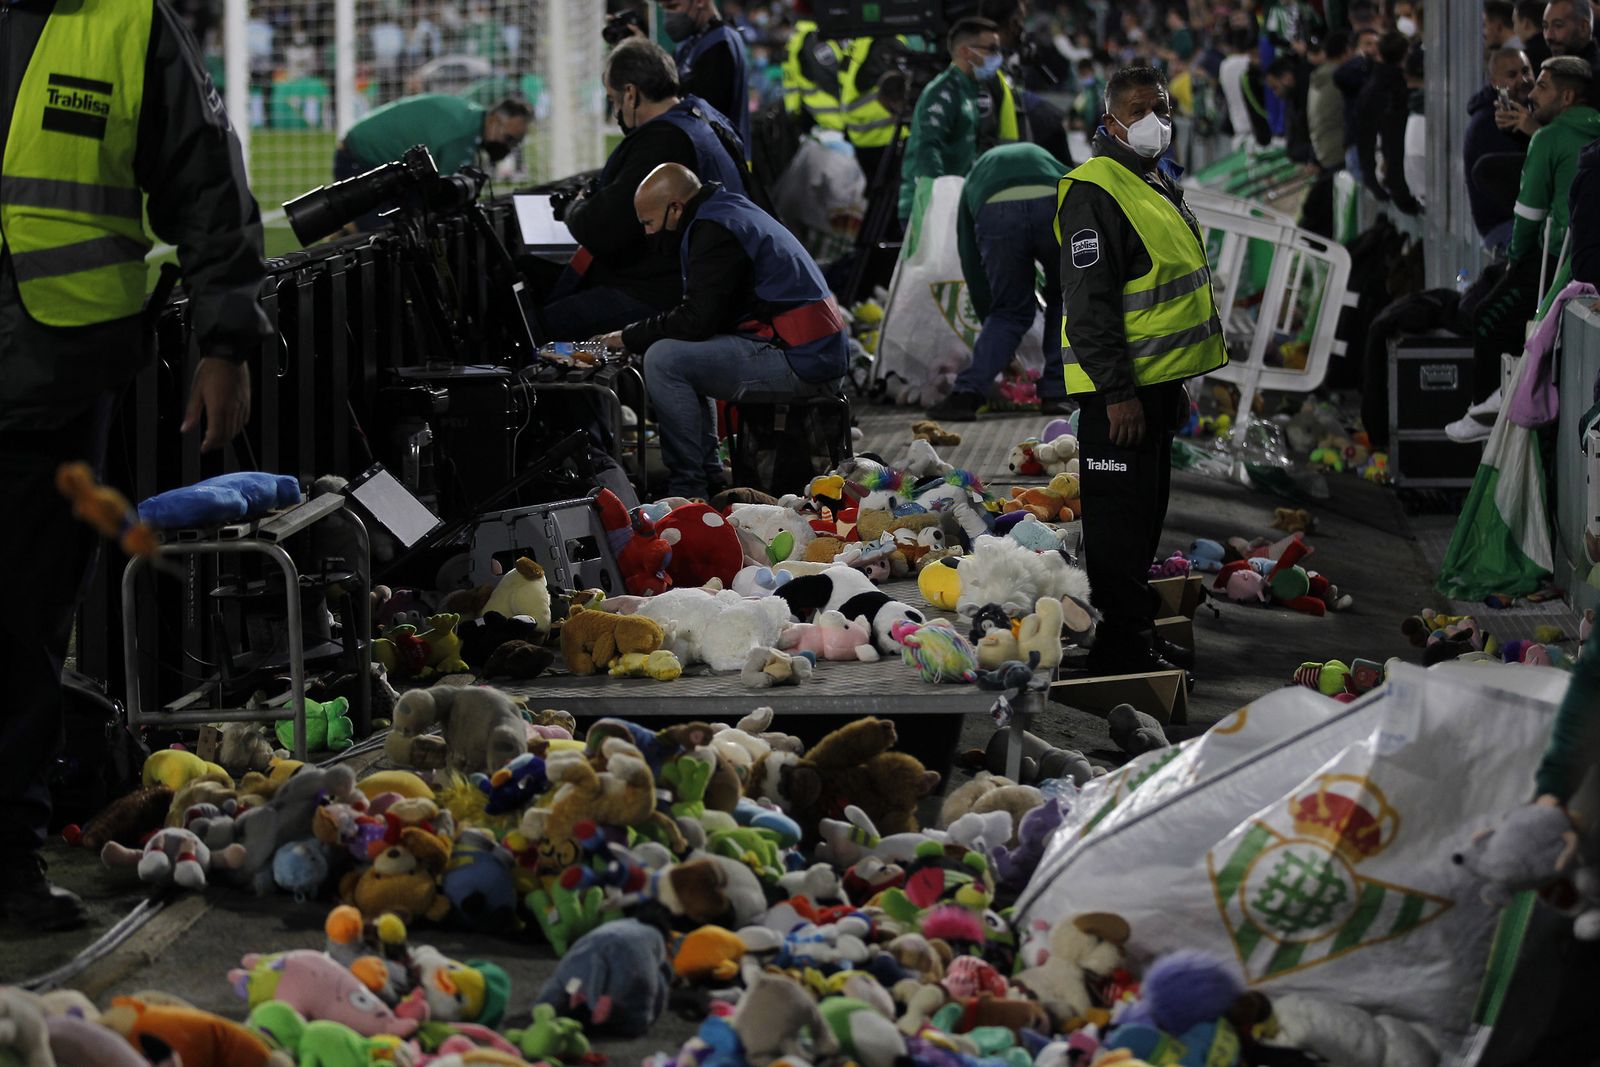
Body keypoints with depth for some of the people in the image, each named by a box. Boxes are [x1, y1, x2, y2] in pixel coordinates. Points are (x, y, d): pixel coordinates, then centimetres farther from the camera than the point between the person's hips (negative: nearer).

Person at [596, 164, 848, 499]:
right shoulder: (728, 213, 21)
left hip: (799, 363, -11)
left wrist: (629, 337, -4)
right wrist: (638, 335, 15)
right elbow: (701, 315, 24)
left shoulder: (714, 231, -12)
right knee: (681, 355, 26)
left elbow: (695, 320, -18)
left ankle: (688, 491, -13)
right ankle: (711, 482, 21)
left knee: (663, 361, -17)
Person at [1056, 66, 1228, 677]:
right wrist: (1117, 391, -24)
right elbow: (1088, 301, -21)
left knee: (1146, 512, 16)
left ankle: (1137, 630, 25)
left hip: (1157, 380, 10)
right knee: (1121, 514, -6)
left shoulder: (1160, 184, 16)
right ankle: (1121, 646, -1)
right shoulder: (1096, 191, -16)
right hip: (1119, 388, -10)